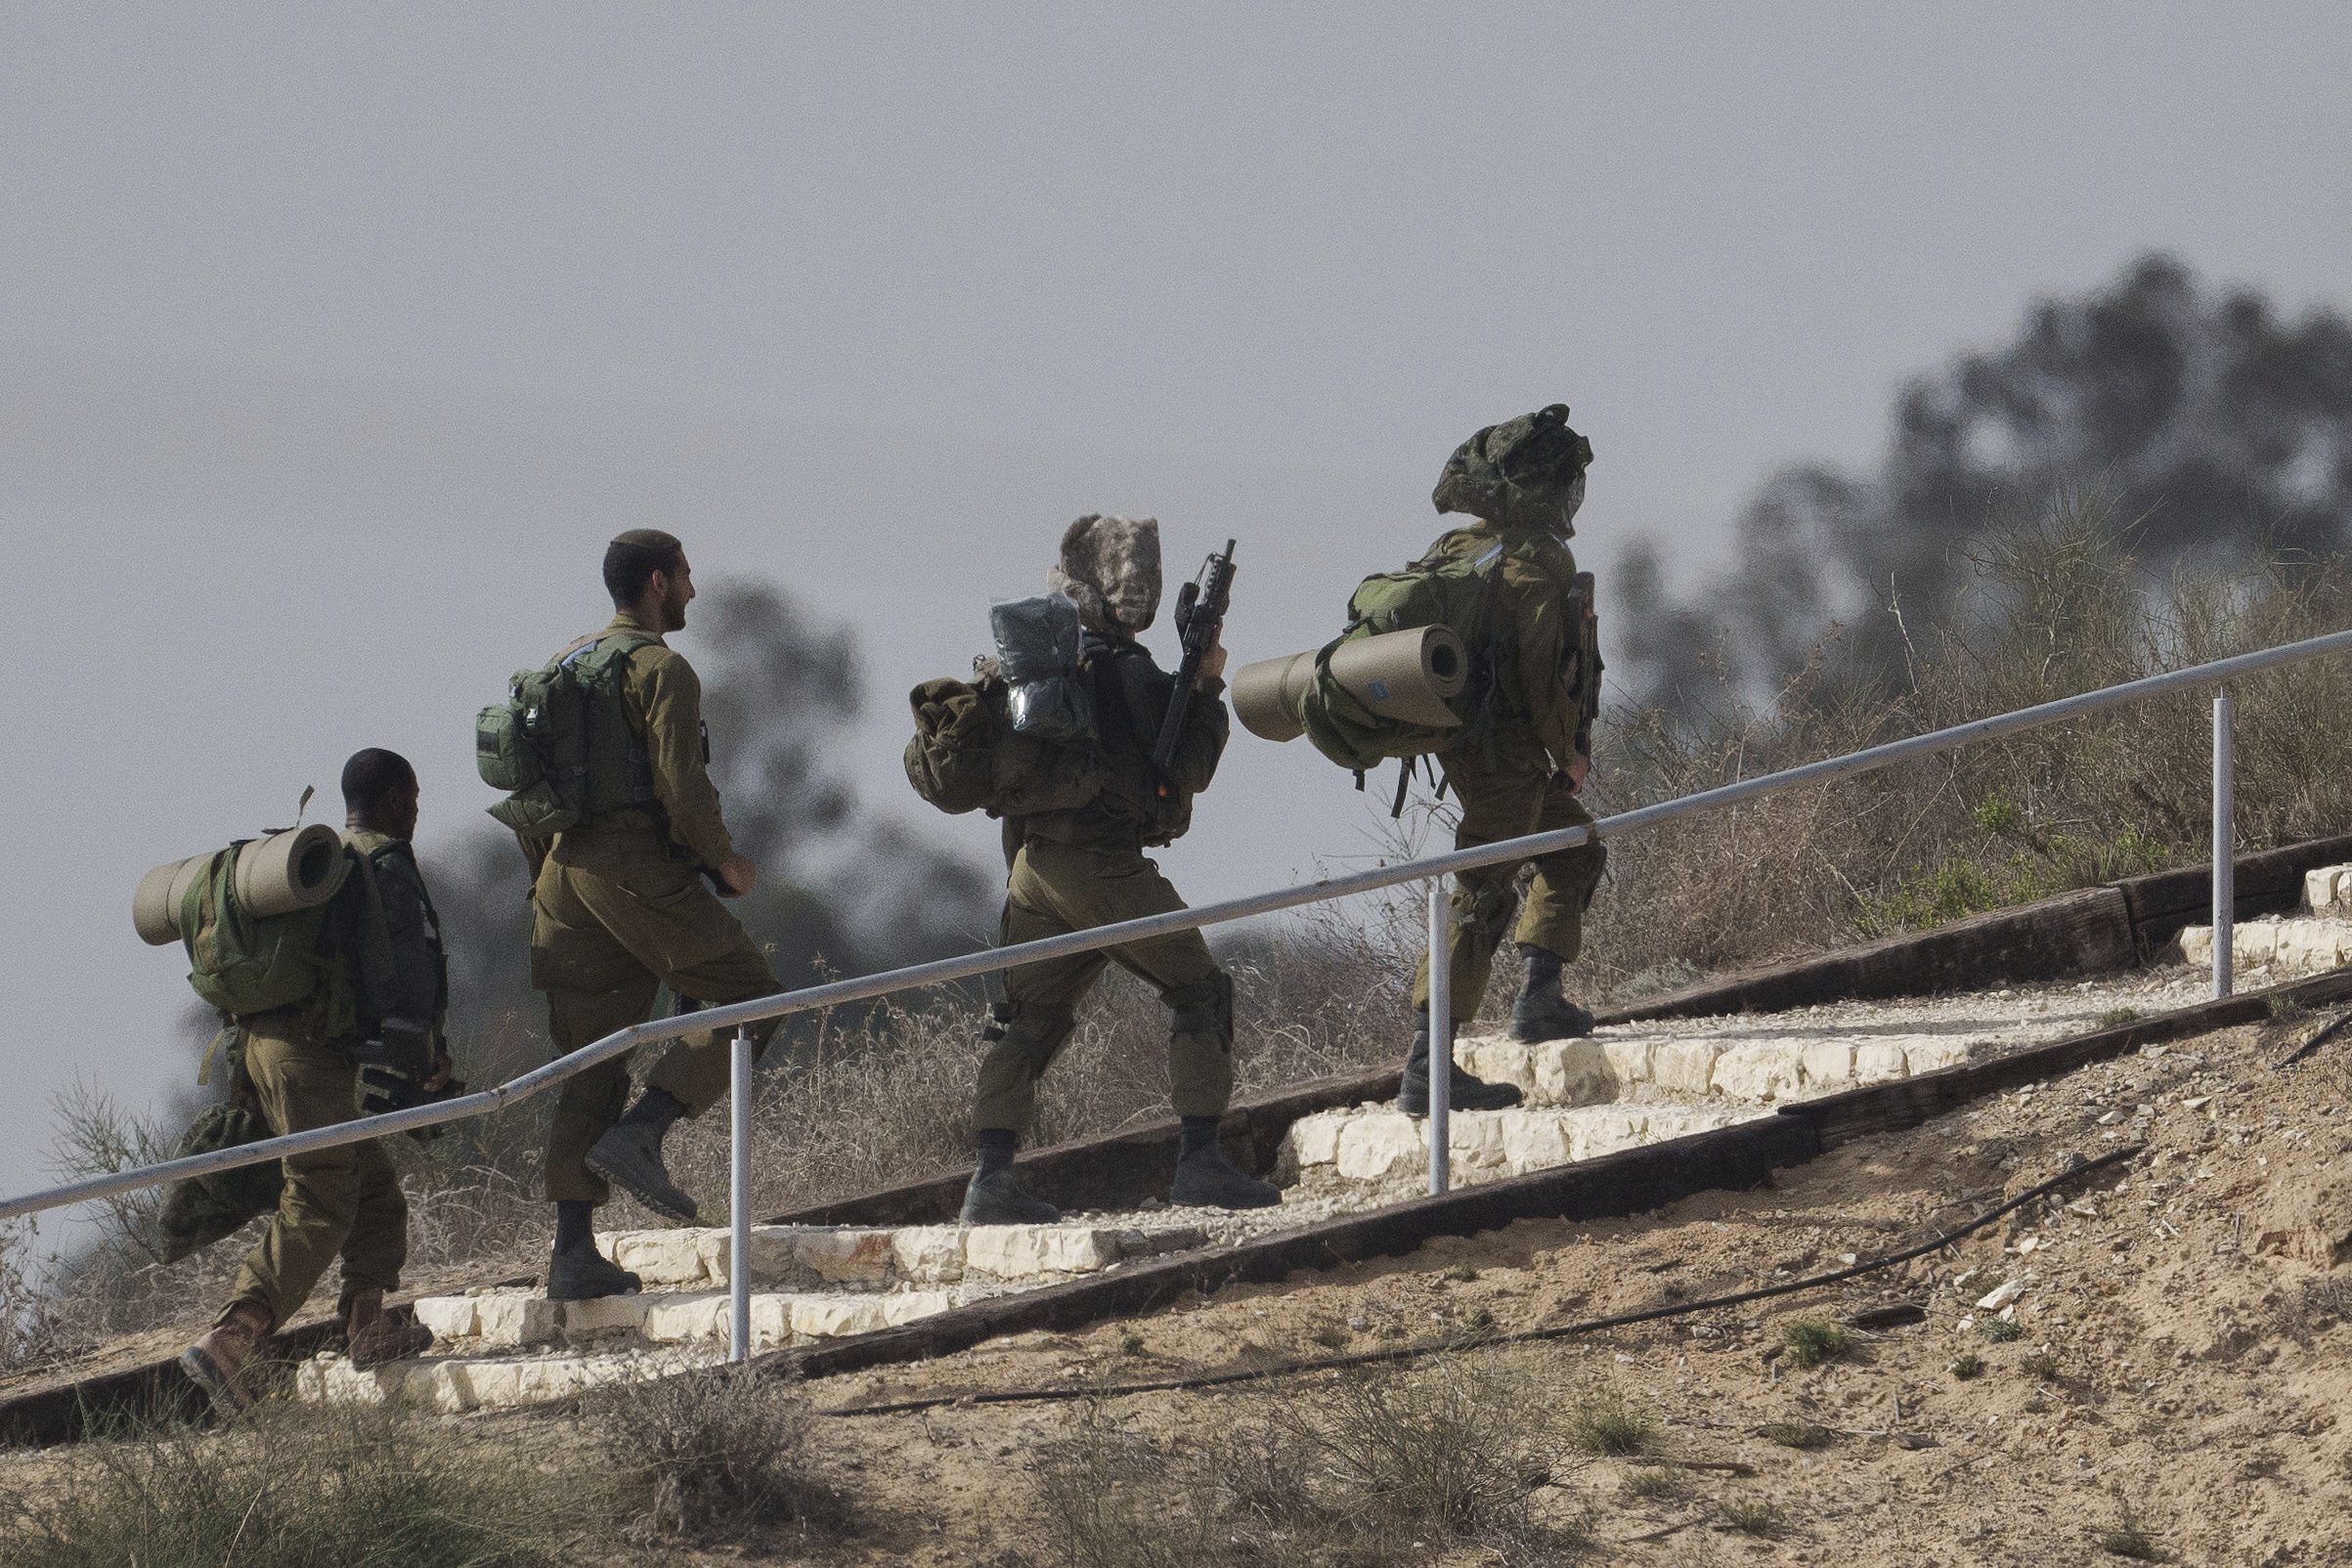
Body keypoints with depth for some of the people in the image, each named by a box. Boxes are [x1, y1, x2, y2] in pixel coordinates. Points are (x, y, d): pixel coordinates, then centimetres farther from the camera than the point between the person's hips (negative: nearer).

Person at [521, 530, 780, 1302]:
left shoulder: (564, 669, 19)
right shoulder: (660, 670, -8)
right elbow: (681, 786, -17)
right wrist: (726, 862, -3)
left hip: (567, 874, 8)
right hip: (641, 869, -8)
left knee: (590, 1069, 8)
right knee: (747, 999, 1)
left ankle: (573, 1252, 2)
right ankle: (639, 1136, -14)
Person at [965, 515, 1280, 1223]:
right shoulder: (1130, 676, -12)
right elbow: (1187, 771, -4)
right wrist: (1207, 687, 5)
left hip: (1033, 868, 6)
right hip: (1107, 868, -6)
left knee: (1027, 1022, 13)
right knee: (1200, 996, 8)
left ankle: (992, 1177, 1)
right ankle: (1200, 1160, 0)